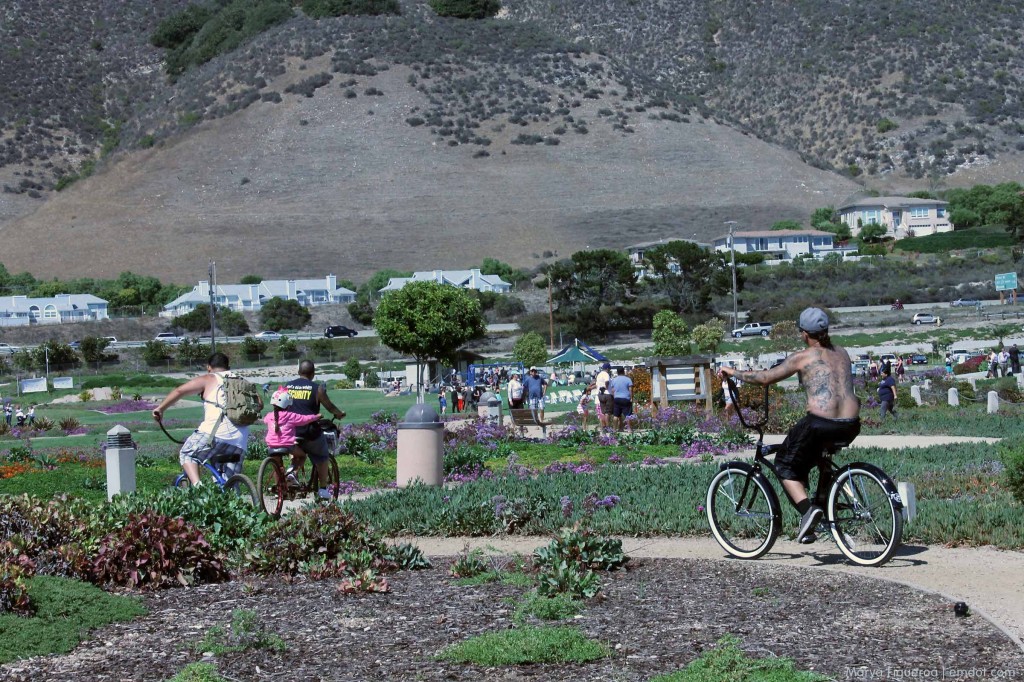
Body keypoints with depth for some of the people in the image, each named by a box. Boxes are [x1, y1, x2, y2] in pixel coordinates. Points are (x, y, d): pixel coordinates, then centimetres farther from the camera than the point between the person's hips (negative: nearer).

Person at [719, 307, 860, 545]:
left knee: (786, 465, 13)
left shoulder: (803, 357, 3)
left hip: (820, 423, -6)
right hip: (851, 427, 6)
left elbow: (765, 378, 5)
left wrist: (733, 372, 19)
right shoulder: (842, 353, 19)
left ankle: (807, 508, -9)